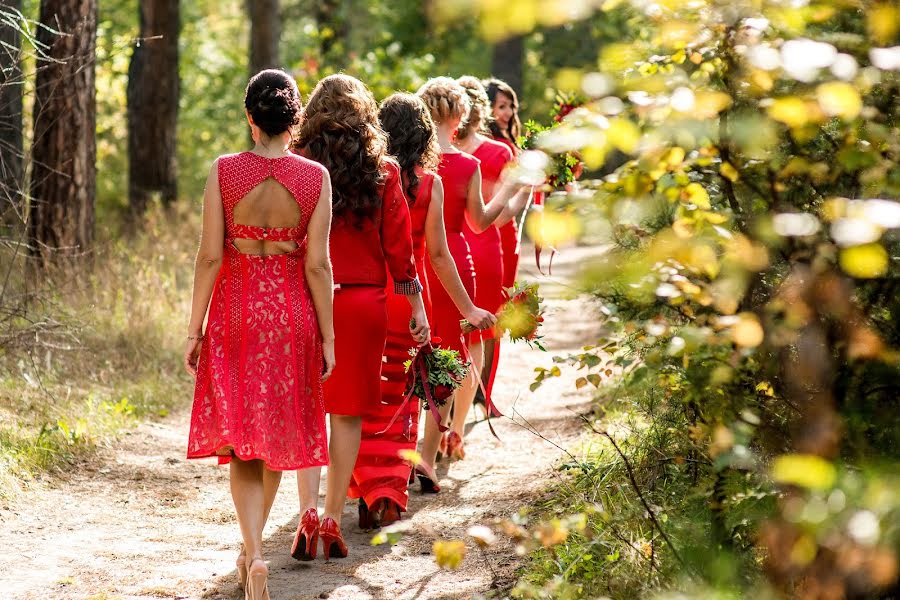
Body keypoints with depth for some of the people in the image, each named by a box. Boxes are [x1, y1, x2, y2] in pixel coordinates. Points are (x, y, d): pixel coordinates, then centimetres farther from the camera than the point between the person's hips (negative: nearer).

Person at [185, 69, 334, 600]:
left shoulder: (224, 171, -8)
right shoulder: (315, 177, -6)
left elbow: (210, 255, -8)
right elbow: (317, 265, -6)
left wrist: (195, 328, 0)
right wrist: (327, 337, 1)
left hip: (235, 309, -1)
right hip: (291, 313, 1)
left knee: (240, 439, 4)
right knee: (277, 435, 17)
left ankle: (255, 555, -13)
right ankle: (252, 550, 29)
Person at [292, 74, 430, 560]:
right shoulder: (382, 172, 0)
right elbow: (398, 244, 1)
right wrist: (416, 303, 9)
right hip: (364, 302, 1)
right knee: (348, 412, 9)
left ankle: (309, 510, -9)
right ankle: (333, 521, 10)